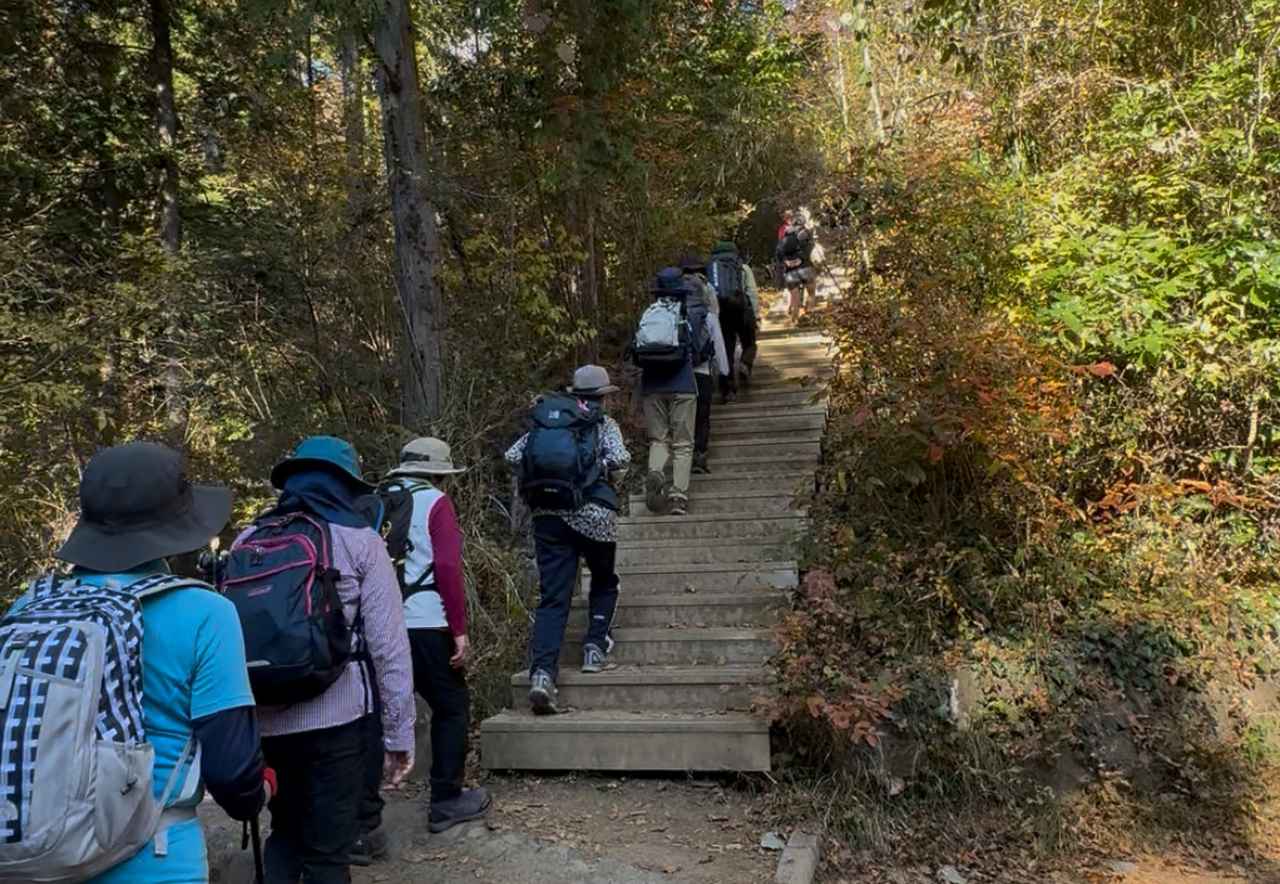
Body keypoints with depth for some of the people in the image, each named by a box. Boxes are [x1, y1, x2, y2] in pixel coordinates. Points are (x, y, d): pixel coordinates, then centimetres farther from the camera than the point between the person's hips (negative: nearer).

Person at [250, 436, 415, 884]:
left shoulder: (248, 541, 7)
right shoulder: (359, 541, -3)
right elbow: (388, 644, -7)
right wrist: (400, 731, -1)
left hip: (264, 719, 4)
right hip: (335, 717, -3)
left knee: (284, 831, 23)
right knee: (328, 847, 9)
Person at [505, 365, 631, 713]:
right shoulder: (604, 424, 5)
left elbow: (513, 455, 7)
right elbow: (619, 459, -13)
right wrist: (612, 486, 5)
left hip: (547, 515, 3)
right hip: (593, 515, -2)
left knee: (552, 597, 1)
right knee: (604, 582, 23)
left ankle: (542, 671, -14)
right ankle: (595, 648, 12)